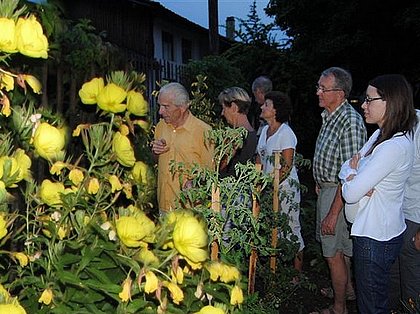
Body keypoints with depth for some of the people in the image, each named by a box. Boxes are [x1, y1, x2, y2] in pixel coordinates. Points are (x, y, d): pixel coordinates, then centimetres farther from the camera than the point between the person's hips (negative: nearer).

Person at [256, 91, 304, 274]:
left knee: (290, 228, 1)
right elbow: (260, 159, 16)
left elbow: (287, 166, -17)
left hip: (285, 186, -7)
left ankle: (297, 272, 12)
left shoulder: (285, 133, -13)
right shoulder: (265, 130, 11)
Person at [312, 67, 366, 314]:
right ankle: (348, 288, 42)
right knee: (340, 247, 23)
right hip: (326, 188, 9)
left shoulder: (350, 120, -24)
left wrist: (333, 212, -26)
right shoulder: (329, 115, 6)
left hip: (339, 193, -9)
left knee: (334, 253, 3)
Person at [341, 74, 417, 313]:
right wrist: (356, 178, -12)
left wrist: (352, 179, -5)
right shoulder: (380, 135, 5)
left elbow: (351, 194, -26)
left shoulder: (394, 147, -26)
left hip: (376, 238, -9)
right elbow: (346, 166, 10)